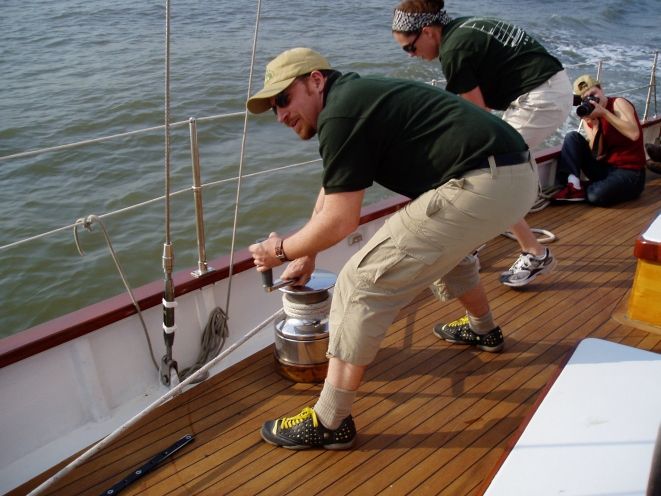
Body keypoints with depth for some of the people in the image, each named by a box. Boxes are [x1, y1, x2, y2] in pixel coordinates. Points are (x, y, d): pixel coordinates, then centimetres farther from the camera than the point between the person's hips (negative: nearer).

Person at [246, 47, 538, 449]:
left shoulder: (339, 114, -9)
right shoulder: (357, 95, 22)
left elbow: (341, 221, -11)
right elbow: (332, 188, 30)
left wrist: (283, 250, 6)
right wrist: (307, 255, 36)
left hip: (482, 187, -11)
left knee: (364, 283, -7)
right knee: (442, 245, 38)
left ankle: (330, 423, 2)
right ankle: (486, 331, 58)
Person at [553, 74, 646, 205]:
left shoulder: (618, 103, -9)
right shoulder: (589, 114, 6)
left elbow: (634, 134, -28)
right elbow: (596, 155, -5)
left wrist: (604, 112, -26)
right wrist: (595, 125, -18)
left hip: (629, 171, -6)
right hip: (604, 168, 6)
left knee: (597, 195, -34)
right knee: (572, 137, -7)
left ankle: (583, 189, 0)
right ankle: (572, 186, -15)